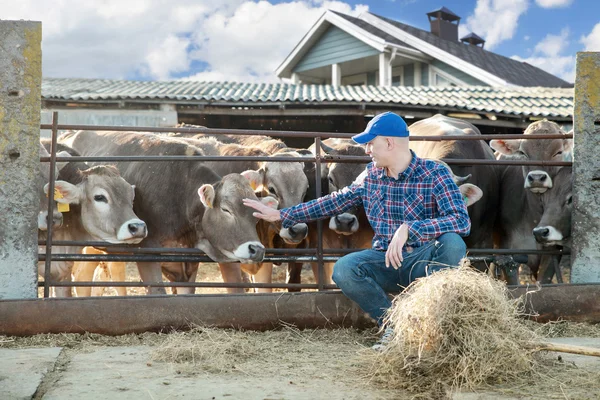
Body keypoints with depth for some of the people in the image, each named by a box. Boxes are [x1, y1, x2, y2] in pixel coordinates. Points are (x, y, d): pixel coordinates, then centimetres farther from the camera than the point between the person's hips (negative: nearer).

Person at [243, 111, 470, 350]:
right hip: (386, 260, 4)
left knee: (452, 243, -36)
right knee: (343, 269, -25)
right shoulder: (371, 176, 7)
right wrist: (281, 215, 17)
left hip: (424, 263, -4)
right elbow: (334, 202, 18)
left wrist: (408, 229, -37)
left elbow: (462, 220, -24)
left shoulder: (434, 174, -10)